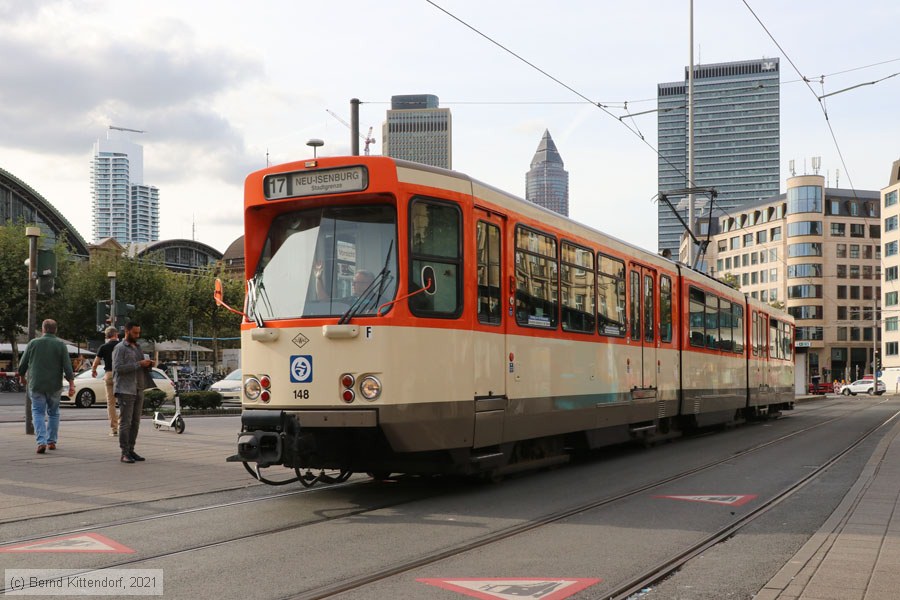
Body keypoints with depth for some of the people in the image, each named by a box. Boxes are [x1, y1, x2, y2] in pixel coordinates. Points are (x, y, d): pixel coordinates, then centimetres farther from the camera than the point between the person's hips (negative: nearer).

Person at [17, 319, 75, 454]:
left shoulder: (33, 343, 0)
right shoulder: (60, 345, -3)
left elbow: (23, 364, 7)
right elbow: (67, 366, -8)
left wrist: (22, 376, 26)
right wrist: (71, 384, -6)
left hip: (36, 385, 0)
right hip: (55, 386, 1)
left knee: (38, 413, 2)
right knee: (53, 413, 16)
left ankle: (41, 442, -14)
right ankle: (52, 441, 19)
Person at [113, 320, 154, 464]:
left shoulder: (137, 347, 20)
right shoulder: (120, 348, -4)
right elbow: (118, 368, -15)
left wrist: (148, 365, 3)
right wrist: (139, 364, -19)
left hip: (139, 390, 7)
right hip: (125, 390, -7)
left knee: (135, 422, 6)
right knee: (125, 422, -7)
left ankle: (131, 450, 10)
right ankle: (125, 453, -6)